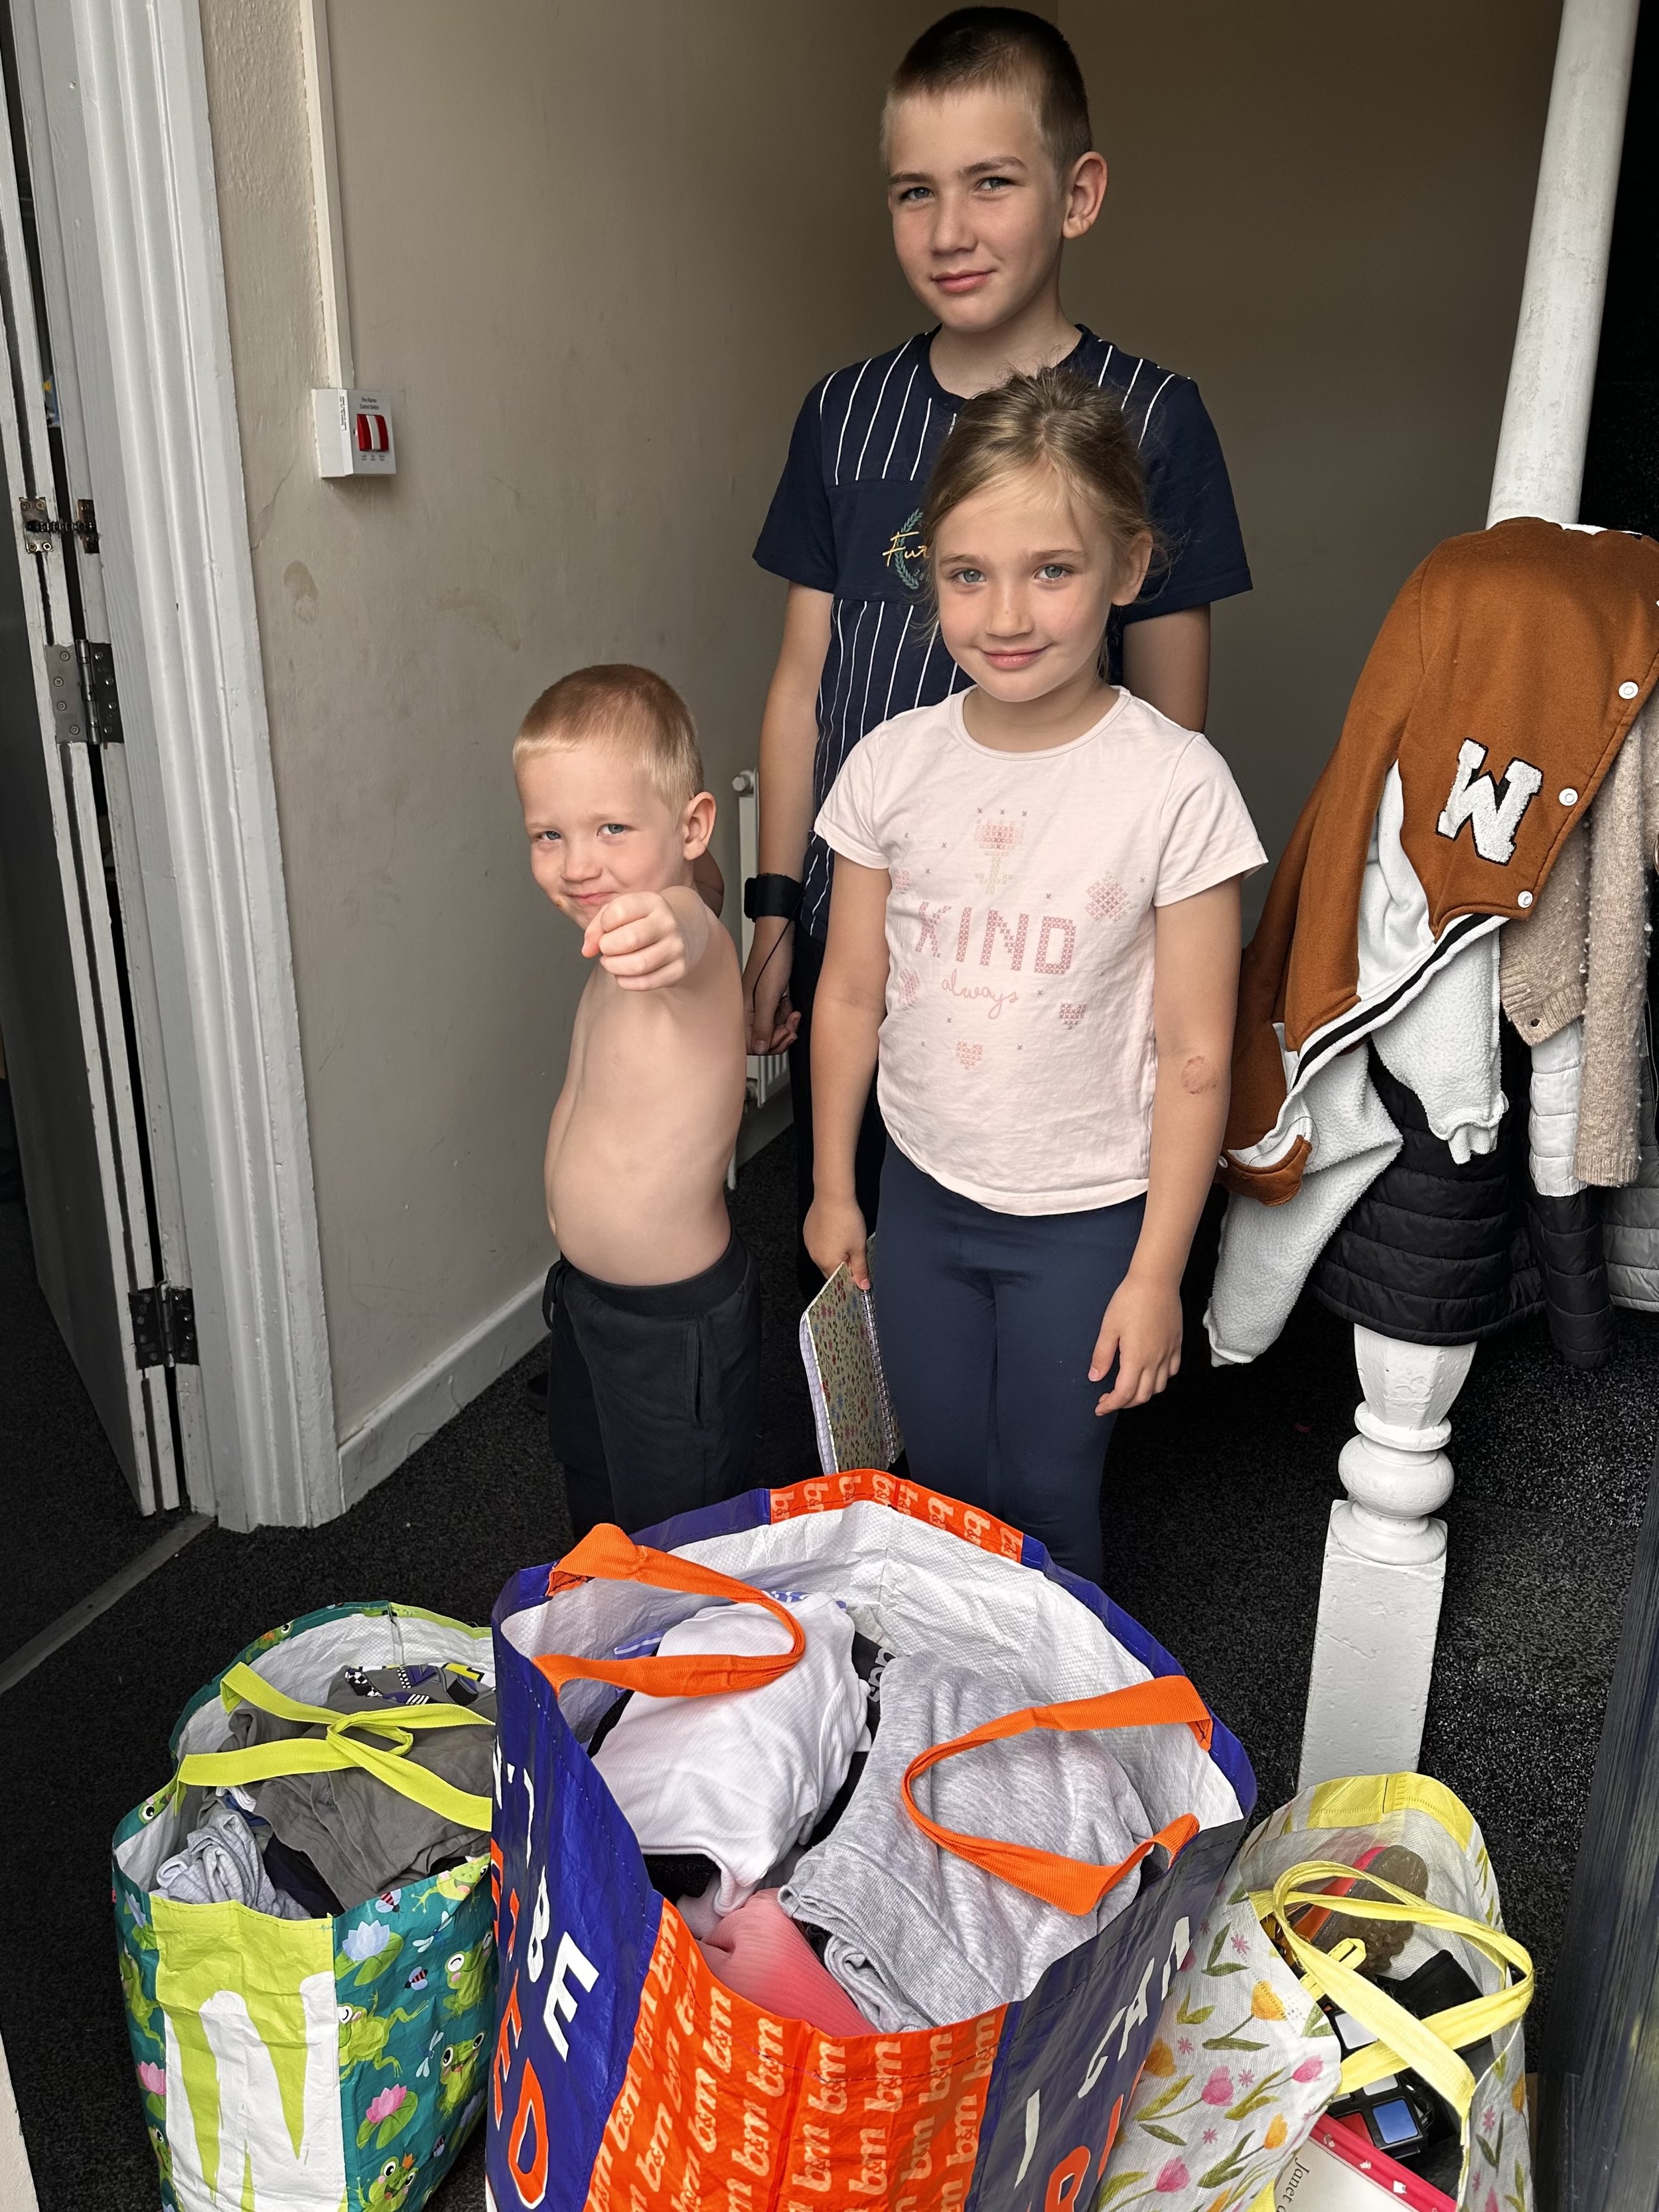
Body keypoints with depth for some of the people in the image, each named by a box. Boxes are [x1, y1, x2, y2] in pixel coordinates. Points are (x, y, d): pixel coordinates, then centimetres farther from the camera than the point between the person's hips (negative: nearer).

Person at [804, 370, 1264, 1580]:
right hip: (923, 1194, 3)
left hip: (1085, 1217, -3)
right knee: (940, 1479, 20)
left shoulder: (1175, 784, -18)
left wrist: (1156, 1272, -11)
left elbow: (1196, 1057, -14)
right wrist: (834, 1188, 9)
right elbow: (852, 994, 2)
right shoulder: (895, 764, -8)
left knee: (1048, 1497, 12)